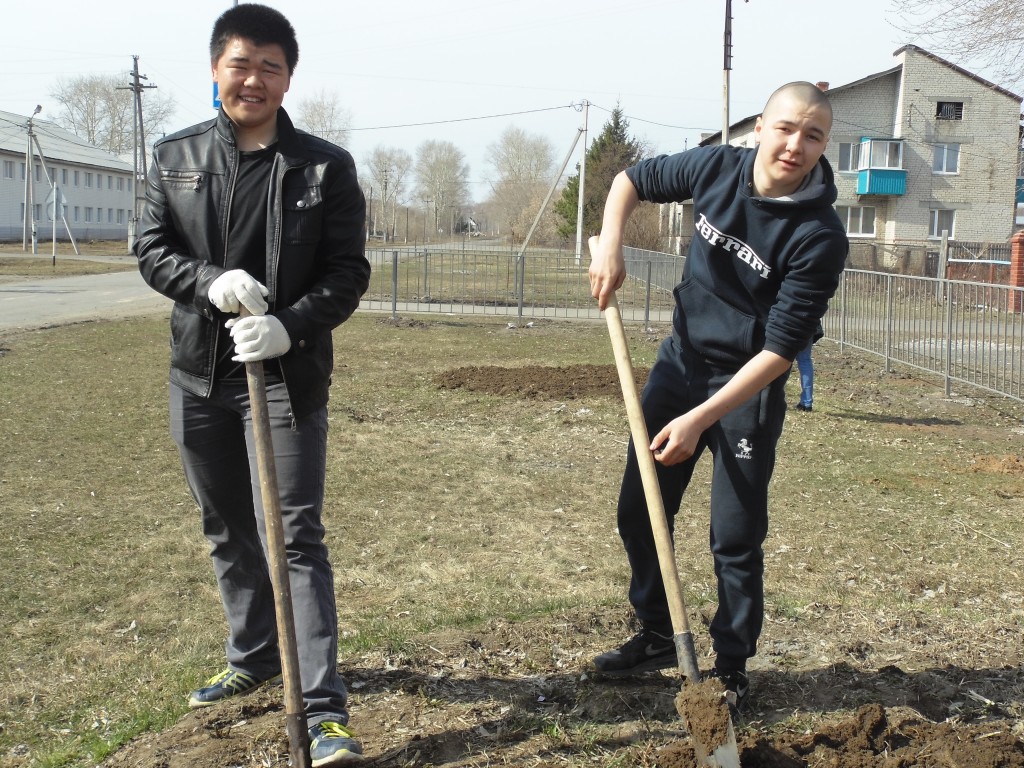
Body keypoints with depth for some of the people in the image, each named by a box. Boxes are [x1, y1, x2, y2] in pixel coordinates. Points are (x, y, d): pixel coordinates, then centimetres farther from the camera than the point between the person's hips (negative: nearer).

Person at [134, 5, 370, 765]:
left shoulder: (326, 166, -4)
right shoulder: (176, 156, 6)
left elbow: (348, 272, -6)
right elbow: (152, 250, 3)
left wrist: (289, 326, -23)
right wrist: (211, 283, -18)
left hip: (287, 375, -4)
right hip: (199, 371, 4)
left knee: (296, 537, -9)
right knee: (228, 531, 18)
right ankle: (254, 656, 38)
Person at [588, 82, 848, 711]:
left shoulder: (819, 237, -22)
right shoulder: (717, 169, -8)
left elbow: (779, 349, -23)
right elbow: (633, 180, 11)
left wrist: (700, 418, -27)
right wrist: (611, 245, -7)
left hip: (749, 388, -5)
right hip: (680, 362, 5)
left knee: (736, 539, 0)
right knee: (639, 511, 11)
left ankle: (732, 667, 21)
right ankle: (657, 637, 30)